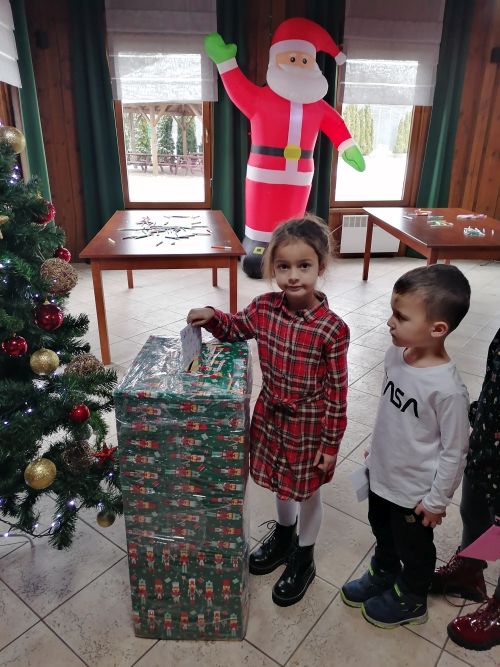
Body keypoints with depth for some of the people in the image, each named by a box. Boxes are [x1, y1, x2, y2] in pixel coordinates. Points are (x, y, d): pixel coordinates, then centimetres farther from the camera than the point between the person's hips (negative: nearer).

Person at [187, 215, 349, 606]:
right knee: (280, 482, 26)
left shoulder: (331, 329, -24)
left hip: (309, 426, -4)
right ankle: (283, 537, 55)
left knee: (308, 491, 18)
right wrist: (212, 318, -13)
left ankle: (304, 559, 44)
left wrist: (331, 443, -10)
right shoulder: (263, 308, -12)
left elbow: (337, 391, -16)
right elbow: (235, 329, 8)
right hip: (271, 416, 5)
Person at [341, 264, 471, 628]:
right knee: (383, 532, 30)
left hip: (415, 489, -6)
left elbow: (454, 451, -20)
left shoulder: (448, 389, -33)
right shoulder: (396, 354, -12)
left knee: (413, 547, 22)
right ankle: (382, 575, 57)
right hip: (382, 473, 6)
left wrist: (437, 500, -11)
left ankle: (411, 599, 49)